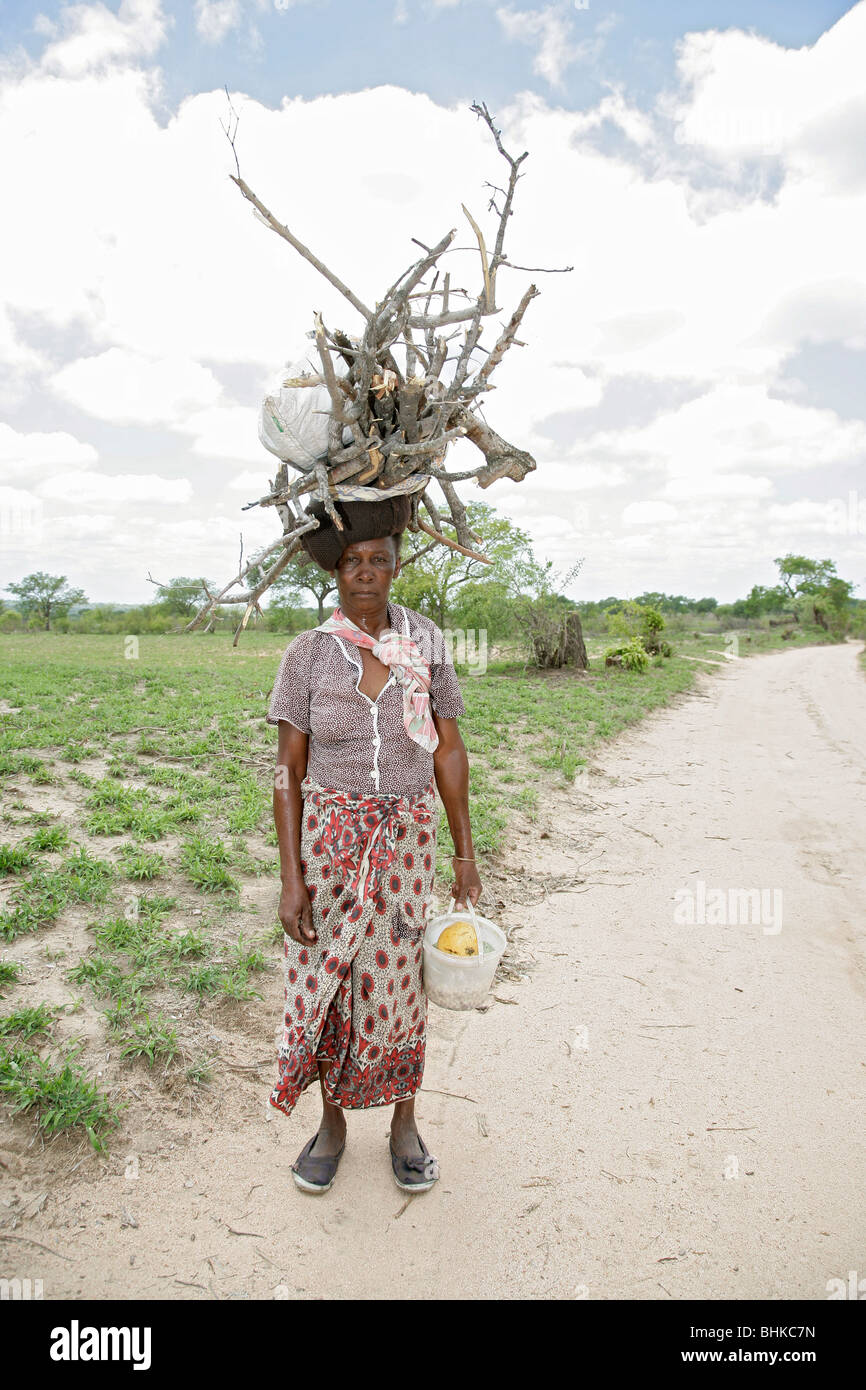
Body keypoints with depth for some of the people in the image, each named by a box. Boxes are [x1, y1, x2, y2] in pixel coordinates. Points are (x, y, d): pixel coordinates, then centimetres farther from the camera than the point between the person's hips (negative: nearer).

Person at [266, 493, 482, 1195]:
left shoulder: (425, 641, -2)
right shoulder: (307, 654, -5)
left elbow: (449, 751, 2)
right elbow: (288, 772, -4)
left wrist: (466, 853, 3)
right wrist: (291, 878, -9)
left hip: (406, 839, 0)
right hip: (328, 837, 0)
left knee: (396, 984, 10)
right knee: (324, 981, 10)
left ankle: (405, 1125, 35)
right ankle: (332, 1124, 36)